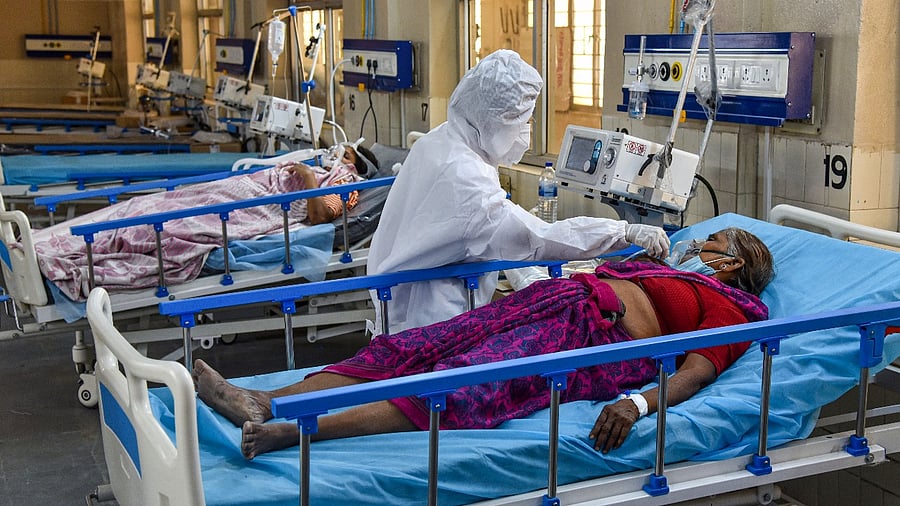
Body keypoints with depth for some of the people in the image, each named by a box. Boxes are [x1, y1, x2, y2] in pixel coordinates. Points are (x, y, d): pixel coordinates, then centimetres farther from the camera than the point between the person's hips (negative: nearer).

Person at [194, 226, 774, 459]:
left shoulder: (728, 308, 12)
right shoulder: (672, 270, 35)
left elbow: (694, 373, -9)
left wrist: (640, 401, -23)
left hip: (597, 333, -8)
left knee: (462, 387, -31)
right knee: (406, 349, -13)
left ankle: (301, 430, -47)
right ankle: (261, 401, -25)